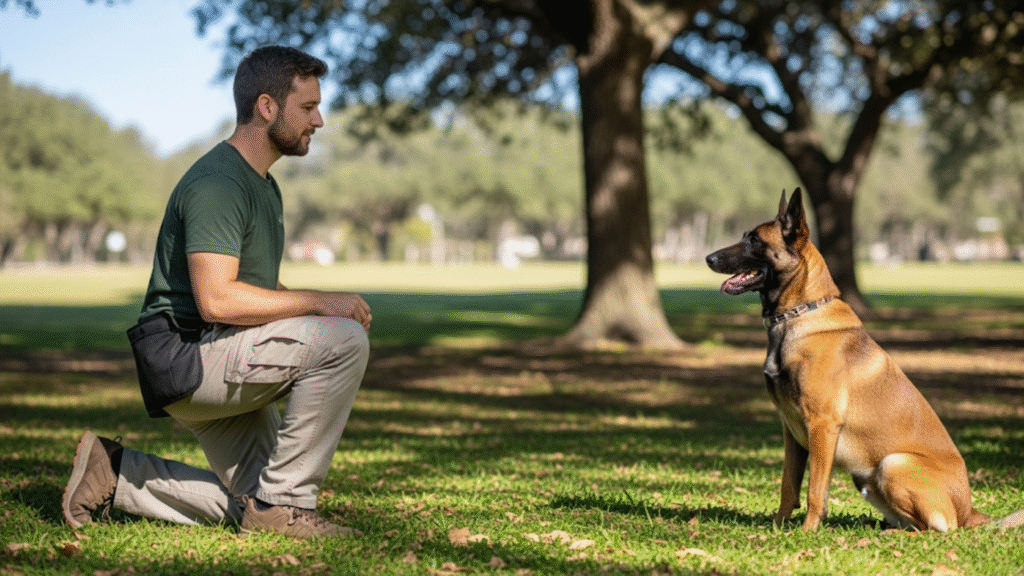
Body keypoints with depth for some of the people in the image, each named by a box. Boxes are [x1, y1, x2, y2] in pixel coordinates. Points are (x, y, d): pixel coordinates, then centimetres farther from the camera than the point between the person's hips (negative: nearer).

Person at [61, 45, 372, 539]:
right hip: (183, 355, -10)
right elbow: (217, 299, -28)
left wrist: (331, 308, 3)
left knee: (254, 505, 11)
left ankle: (116, 473, 18)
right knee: (343, 340, -24)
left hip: (220, 365, 10)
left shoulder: (264, 186, 17)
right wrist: (320, 302, -22)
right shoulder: (217, 182, -17)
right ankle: (283, 501, -14)